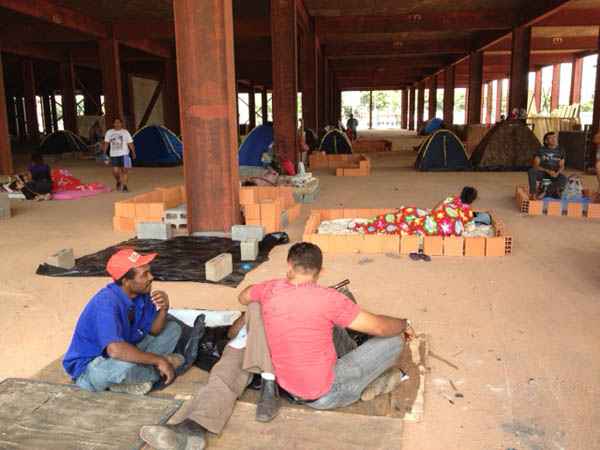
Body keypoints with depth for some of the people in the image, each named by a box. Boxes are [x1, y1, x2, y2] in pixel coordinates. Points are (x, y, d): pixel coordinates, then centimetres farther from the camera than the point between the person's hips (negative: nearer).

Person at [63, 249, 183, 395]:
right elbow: (116, 350, -44)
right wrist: (158, 360, -34)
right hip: (88, 368, -8)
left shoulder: (141, 293, -8)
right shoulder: (107, 303, -32)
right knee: (126, 365, -41)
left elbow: (154, 330, 0)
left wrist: (163, 309, -22)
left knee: (173, 329, 6)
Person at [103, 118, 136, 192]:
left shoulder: (125, 132, 1)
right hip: (114, 155, 1)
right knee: (115, 171, -3)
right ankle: (118, 182, 27)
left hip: (124, 154, -1)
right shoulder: (109, 132, 6)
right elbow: (106, 143, 8)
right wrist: (104, 153, 1)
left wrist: (133, 152, -6)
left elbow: (130, 143, 0)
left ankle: (124, 186, 6)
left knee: (125, 170, -5)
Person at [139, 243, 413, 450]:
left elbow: (243, 297, 18)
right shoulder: (329, 299, -20)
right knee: (395, 339, 0)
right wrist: (404, 325, 11)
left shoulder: (271, 291, -7)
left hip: (292, 387, 5)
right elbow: (379, 327, -10)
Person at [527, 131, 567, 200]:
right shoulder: (541, 150, -6)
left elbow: (562, 166, 7)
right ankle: (532, 193, -35)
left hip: (555, 174, 2)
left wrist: (557, 173, -16)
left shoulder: (560, 151, 2)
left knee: (563, 179, -31)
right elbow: (535, 166, -10)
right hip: (542, 173, -2)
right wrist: (547, 171, -24)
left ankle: (544, 192, -27)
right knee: (531, 171, -35)